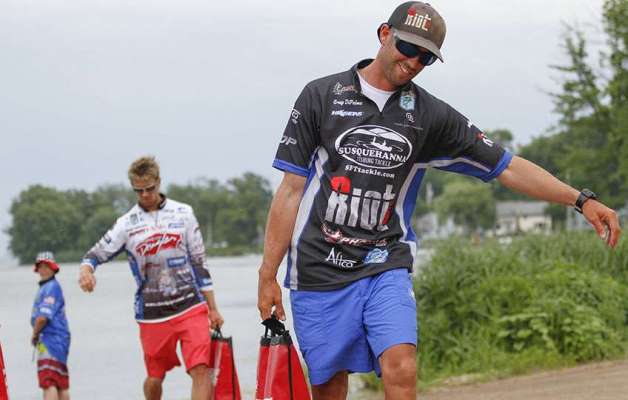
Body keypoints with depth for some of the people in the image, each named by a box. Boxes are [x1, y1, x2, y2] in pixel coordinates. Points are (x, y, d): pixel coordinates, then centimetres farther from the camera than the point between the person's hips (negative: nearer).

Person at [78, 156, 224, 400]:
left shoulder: (182, 214, 6)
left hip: (191, 307, 0)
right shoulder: (127, 224, 4)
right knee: (155, 378, 8)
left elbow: (199, 262, 10)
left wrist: (212, 308, 11)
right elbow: (97, 254, 2)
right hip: (152, 314, 0)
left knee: (201, 370, -15)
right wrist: (86, 270, -23)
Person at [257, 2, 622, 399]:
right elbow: (291, 191, 2)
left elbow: (507, 167, 7)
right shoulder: (322, 96, 2)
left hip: (386, 268, 1)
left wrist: (581, 199, -3)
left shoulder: (432, 116, 7)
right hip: (319, 272, -1)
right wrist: (268, 275, -2)